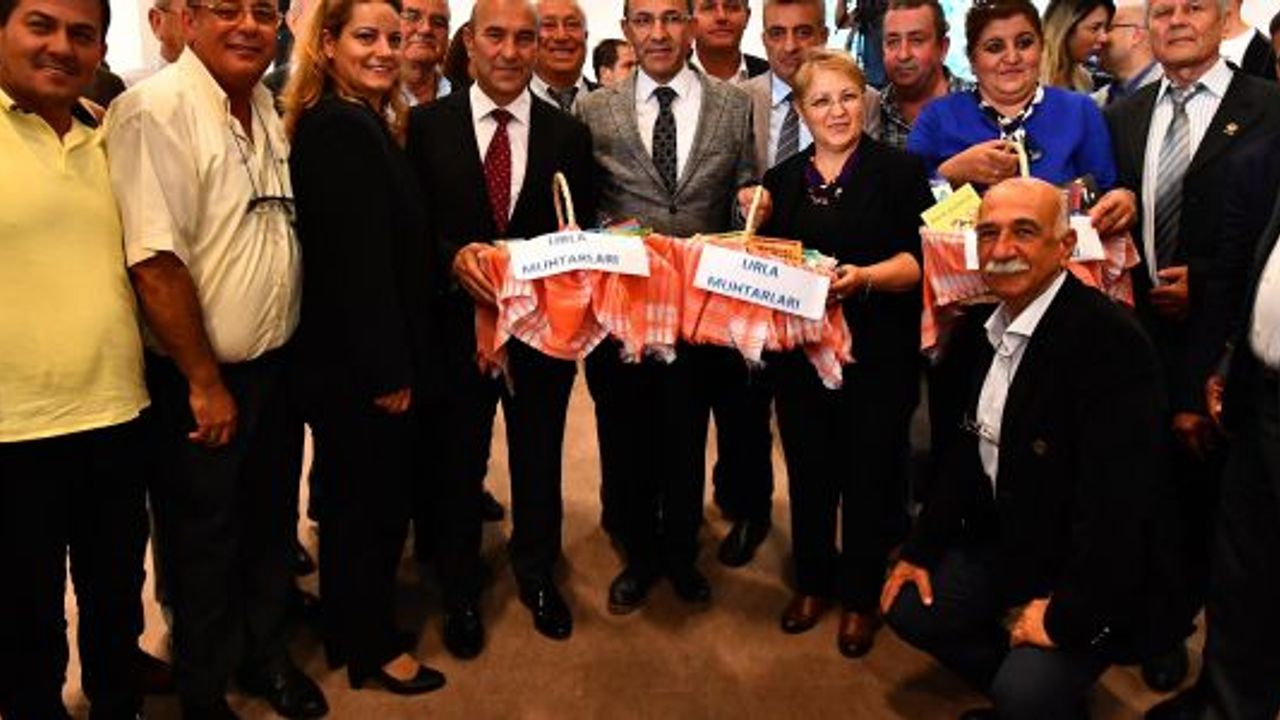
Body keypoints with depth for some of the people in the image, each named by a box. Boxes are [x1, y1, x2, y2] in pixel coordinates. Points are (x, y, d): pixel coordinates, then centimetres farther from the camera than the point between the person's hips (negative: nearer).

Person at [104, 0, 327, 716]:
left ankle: (266, 653, 42)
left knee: (272, 522, 20)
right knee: (206, 542, 11)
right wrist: (206, 383, -17)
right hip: (202, 378, -7)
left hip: (276, 363, 7)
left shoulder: (267, 107, 7)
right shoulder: (156, 109, -18)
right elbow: (155, 262, -21)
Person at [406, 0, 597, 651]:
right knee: (458, 464, 13)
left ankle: (537, 575, 41)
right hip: (457, 322, -1)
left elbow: (582, 232, 3)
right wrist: (453, 256, -22)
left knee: (539, 461, 17)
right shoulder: (428, 125, -2)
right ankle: (459, 592, 35)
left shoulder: (568, 134, 2)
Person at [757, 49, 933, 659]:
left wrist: (864, 277, -27)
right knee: (808, 470, 12)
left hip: (877, 355, -3)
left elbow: (918, 259, -10)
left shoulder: (900, 171, -2)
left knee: (869, 473, 7)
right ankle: (812, 581, 32)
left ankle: (860, 596, 25)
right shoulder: (781, 180, 10)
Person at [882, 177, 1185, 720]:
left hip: (1099, 577, -8)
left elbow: (1118, 500, -28)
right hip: (1007, 547, 8)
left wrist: (1067, 613, -22)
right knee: (908, 608, 6)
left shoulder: (1111, 339, -25)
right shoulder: (994, 325, 3)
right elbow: (972, 451, 10)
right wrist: (920, 549, 7)